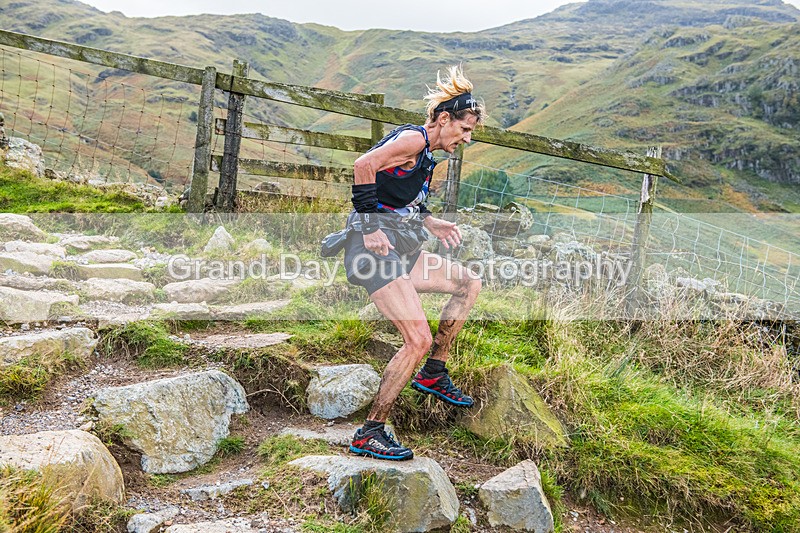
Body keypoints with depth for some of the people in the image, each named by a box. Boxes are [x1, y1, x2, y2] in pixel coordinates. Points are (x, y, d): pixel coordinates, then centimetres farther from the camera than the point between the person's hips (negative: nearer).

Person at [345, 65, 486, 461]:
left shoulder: (425, 155, 20)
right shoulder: (413, 138, -10)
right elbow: (363, 165, -24)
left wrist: (430, 224, 18)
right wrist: (370, 227, -24)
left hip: (401, 250, 10)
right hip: (376, 248, -10)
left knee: (469, 284, 17)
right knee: (419, 340, -16)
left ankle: (433, 374, 21)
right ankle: (370, 434, -6)